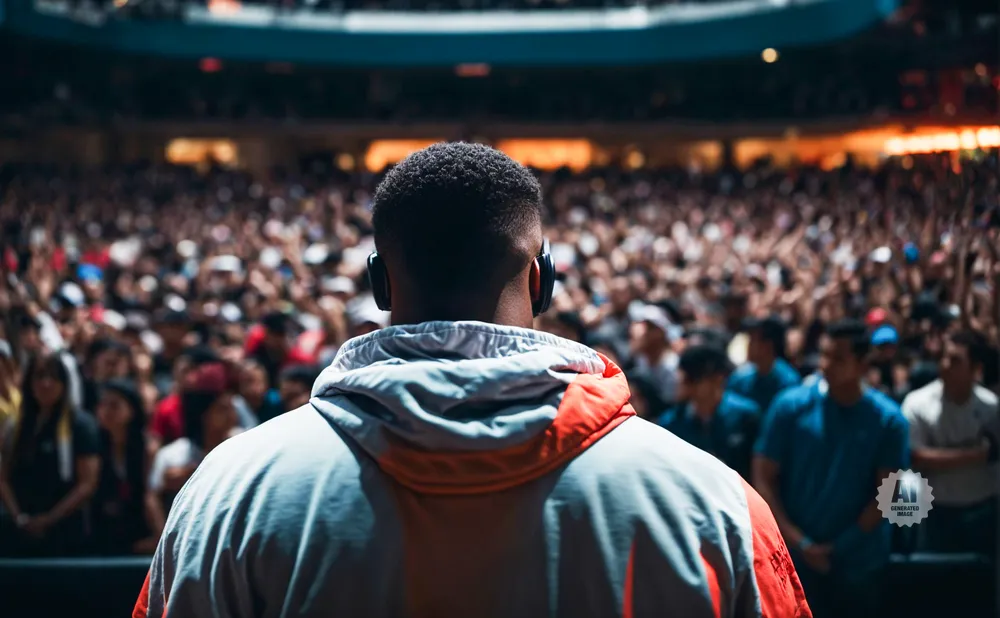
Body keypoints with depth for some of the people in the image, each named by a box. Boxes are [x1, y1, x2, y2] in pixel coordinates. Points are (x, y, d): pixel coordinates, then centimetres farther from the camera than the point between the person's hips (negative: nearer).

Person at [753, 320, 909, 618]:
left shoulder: (888, 419, -5)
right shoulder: (790, 406, -5)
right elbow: (763, 479, -5)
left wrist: (840, 546, -11)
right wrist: (799, 541, -12)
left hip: (860, 563, 1)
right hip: (795, 557, 0)